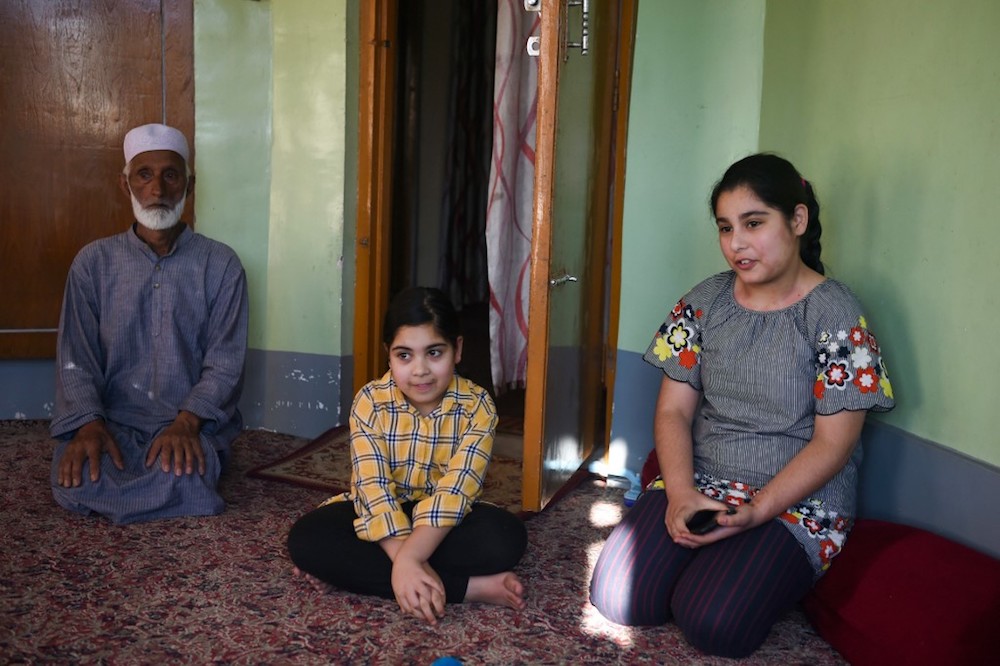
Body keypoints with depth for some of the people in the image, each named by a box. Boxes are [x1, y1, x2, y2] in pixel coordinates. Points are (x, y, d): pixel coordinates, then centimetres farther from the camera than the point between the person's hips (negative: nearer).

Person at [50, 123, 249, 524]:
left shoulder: (221, 265, 0)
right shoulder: (93, 262, 5)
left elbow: (225, 363, -5)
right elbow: (75, 359, 0)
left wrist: (187, 421, -22)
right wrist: (89, 424, -19)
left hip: (192, 423, -1)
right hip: (113, 419, 2)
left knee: (182, 479, -33)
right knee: (74, 484, -28)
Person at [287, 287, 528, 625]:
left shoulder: (477, 406, -16)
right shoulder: (370, 402, -14)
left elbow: (455, 489, -27)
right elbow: (374, 489, -24)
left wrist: (408, 558, -40)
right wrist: (407, 562, -37)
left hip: (444, 519, 0)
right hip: (379, 517, 1)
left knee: (506, 536, -30)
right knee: (307, 538, -28)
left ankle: (356, 566, -25)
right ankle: (469, 587, -29)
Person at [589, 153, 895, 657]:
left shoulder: (836, 314, -8)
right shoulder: (705, 301, 4)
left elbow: (832, 443, -11)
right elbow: (673, 410, 2)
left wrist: (756, 511, -22)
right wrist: (682, 493, -15)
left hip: (795, 503, -3)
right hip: (697, 486, 4)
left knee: (712, 623, -25)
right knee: (615, 596, -16)